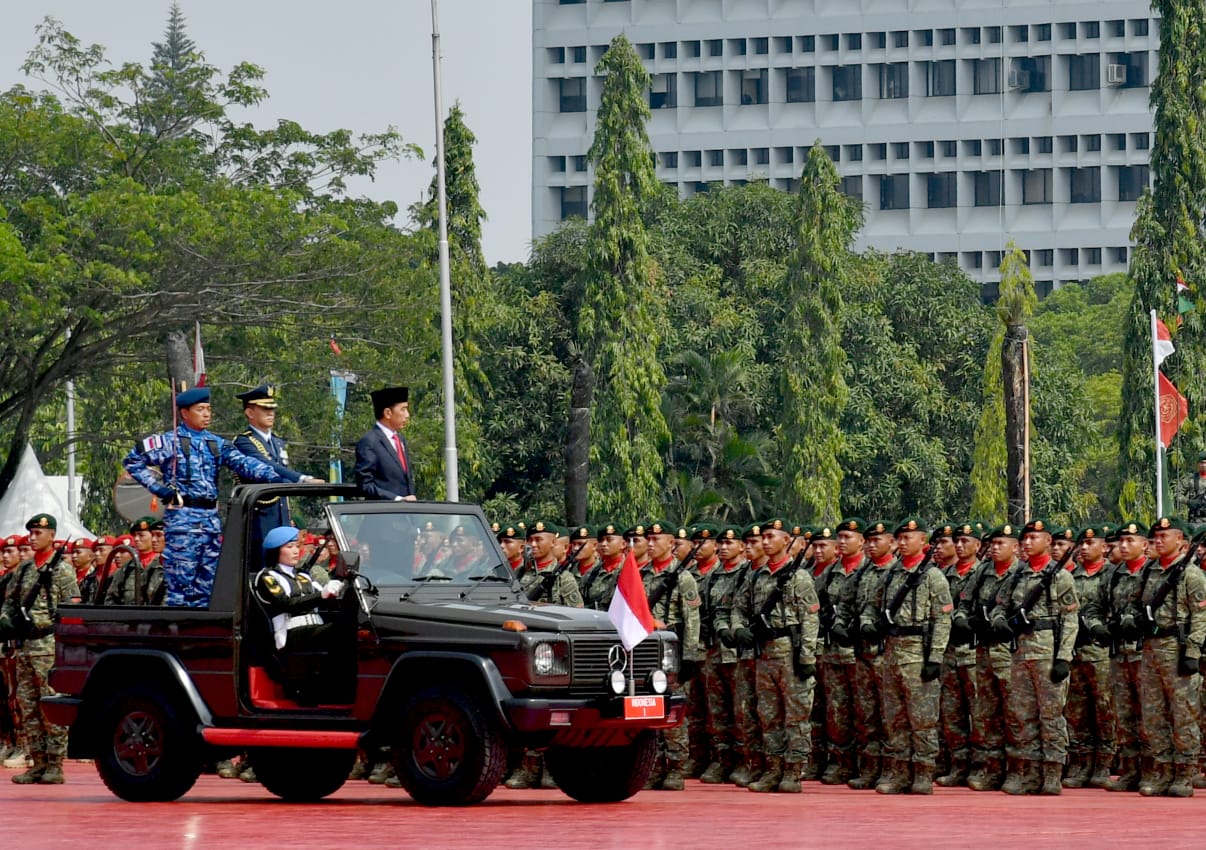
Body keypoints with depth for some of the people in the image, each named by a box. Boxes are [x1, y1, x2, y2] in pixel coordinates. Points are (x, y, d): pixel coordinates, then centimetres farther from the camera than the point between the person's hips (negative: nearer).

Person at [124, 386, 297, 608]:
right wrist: (158, 488, -7)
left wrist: (272, 476, -17)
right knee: (180, 581, -8)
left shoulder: (216, 444, 14)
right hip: (182, 519, -6)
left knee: (207, 582, 8)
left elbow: (243, 463, 0)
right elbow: (133, 460, -2)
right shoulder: (170, 442, 0)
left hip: (211, 519, 6)